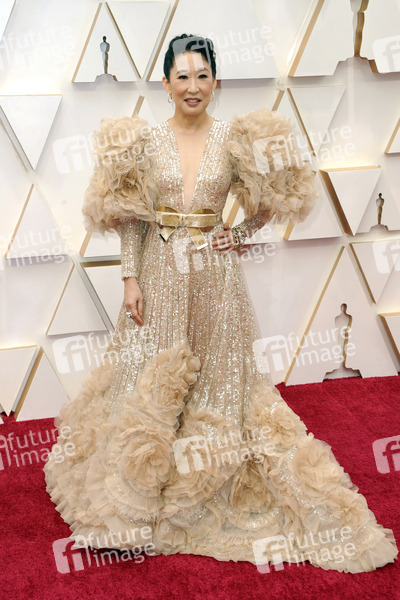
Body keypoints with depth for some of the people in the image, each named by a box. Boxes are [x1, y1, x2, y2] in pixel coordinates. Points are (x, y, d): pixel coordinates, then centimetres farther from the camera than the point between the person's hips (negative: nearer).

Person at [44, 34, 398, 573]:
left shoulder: (234, 138, 2)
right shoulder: (146, 139, 2)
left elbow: (267, 203, 10)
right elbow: (130, 217, 2)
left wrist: (240, 235, -6)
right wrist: (131, 279, -3)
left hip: (216, 277, 0)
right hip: (160, 274, 1)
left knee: (218, 375, 10)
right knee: (154, 378, 9)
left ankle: (222, 488, 31)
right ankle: (147, 483, 31)